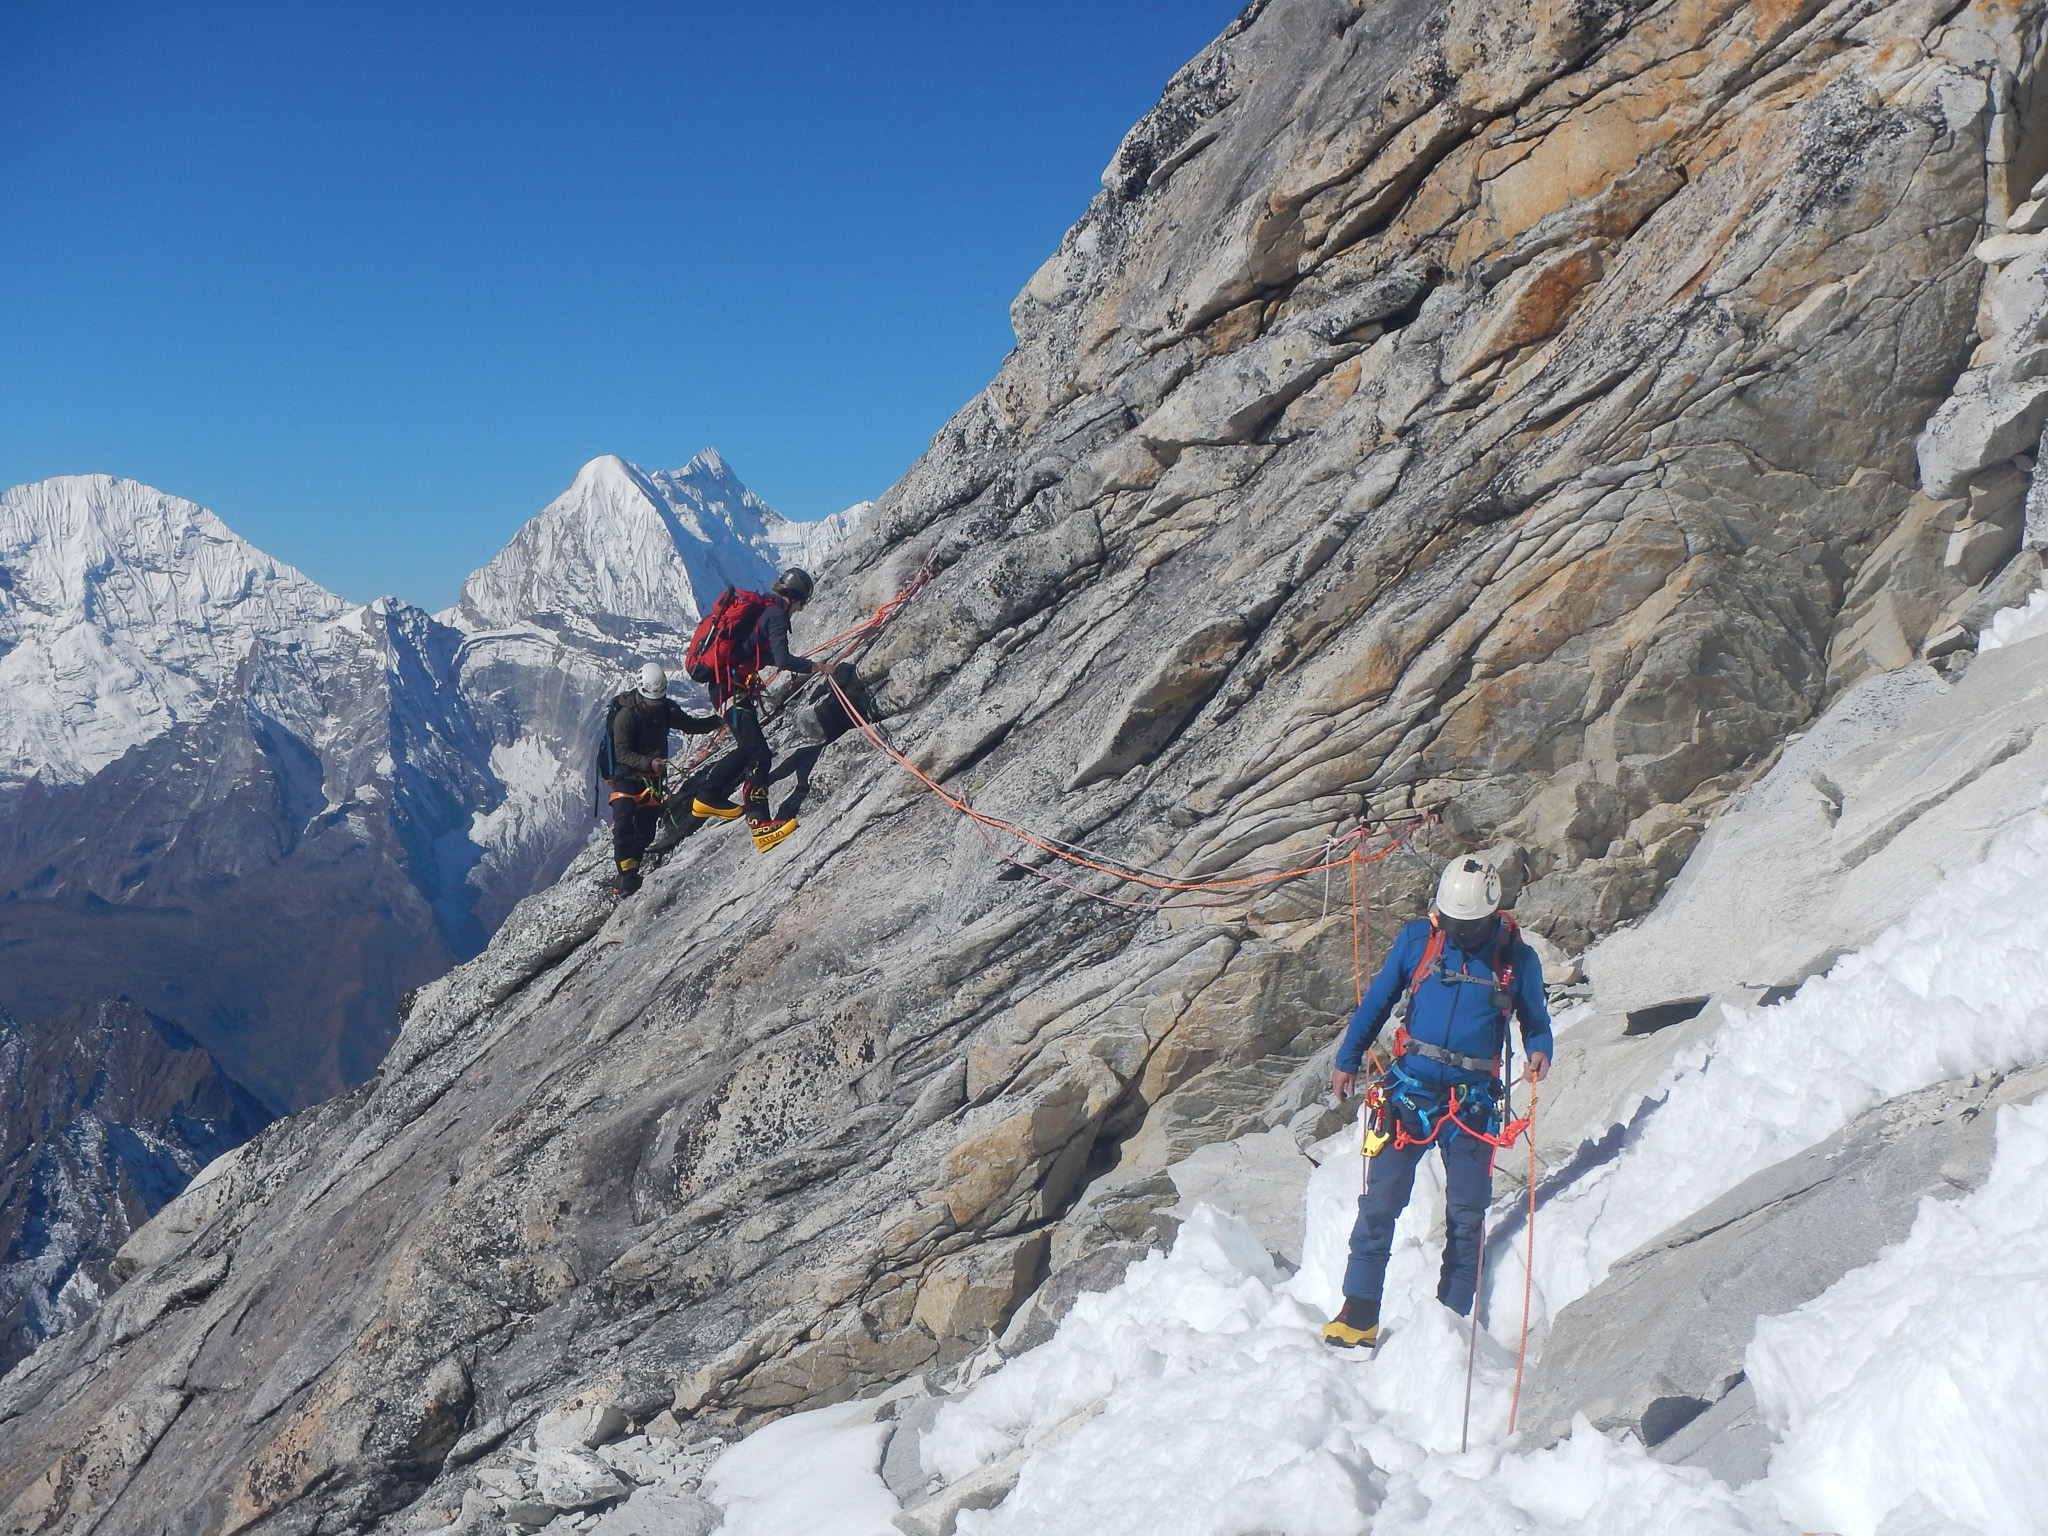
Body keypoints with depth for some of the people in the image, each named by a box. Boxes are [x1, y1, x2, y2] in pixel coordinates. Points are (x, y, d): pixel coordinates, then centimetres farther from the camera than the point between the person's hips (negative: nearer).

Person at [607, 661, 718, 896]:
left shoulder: (666, 709, 0)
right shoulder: (626, 714, -17)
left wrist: (719, 720, 0)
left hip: (653, 778, 6)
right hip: (628, 777, -5)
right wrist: (649, 763, -34)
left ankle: (627, 875, 10)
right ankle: (626, 871, -14)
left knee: (646, 828, 3)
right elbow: (622, 753, -21)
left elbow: (691, 725, 14)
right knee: (623, 824, -20)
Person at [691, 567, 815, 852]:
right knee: (759, 755, -15)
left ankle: (707, 799, 30)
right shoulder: (775, 614, -11)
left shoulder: (760, 608, 18)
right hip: (733, 691, -10)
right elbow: (782, 659, -22)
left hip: (724, 686, 10)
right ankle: (759, 824, -22)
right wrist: (813, 667, -11)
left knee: (748, 749, 23)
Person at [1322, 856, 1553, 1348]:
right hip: (1410, 1090, 0)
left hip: (1472, 1101, 0)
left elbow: (1536, 1020, 12)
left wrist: (1539, 1051, -11)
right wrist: (1347, 1059, 4)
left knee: (1466, 1214, 3)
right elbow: (1377, 1000, 10)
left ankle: (1452, 1317, 14)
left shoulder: (1517, 958, 0)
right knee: (1380, 1201, -4)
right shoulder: (1417, 939, 1)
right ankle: (1360, 1312, 2)